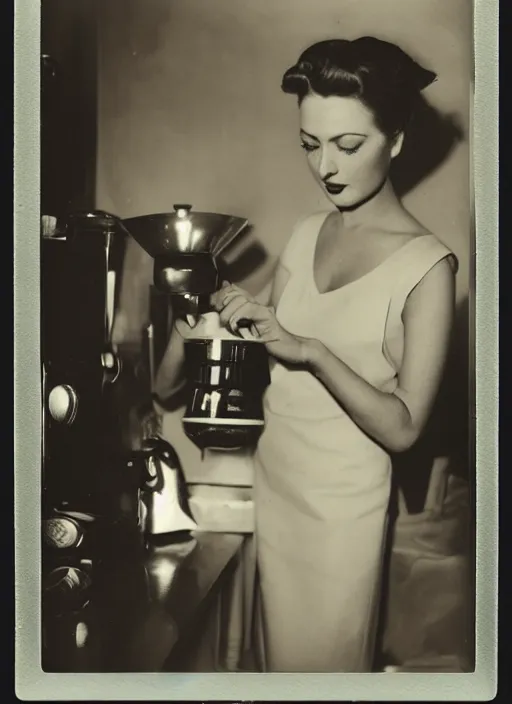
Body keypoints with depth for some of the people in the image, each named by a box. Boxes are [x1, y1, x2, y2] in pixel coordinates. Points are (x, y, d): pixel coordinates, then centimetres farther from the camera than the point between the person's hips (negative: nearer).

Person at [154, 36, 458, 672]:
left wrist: (313, 351, -29)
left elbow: (404, 427, -19)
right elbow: (273, 350, 7)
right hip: (272, 478, 5)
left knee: (324, 663, 13)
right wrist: (239, 313, -13)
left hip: (342, 501, -5)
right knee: (278, 650, 21)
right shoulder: (307, 234, 3)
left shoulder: (425, 266, -15)